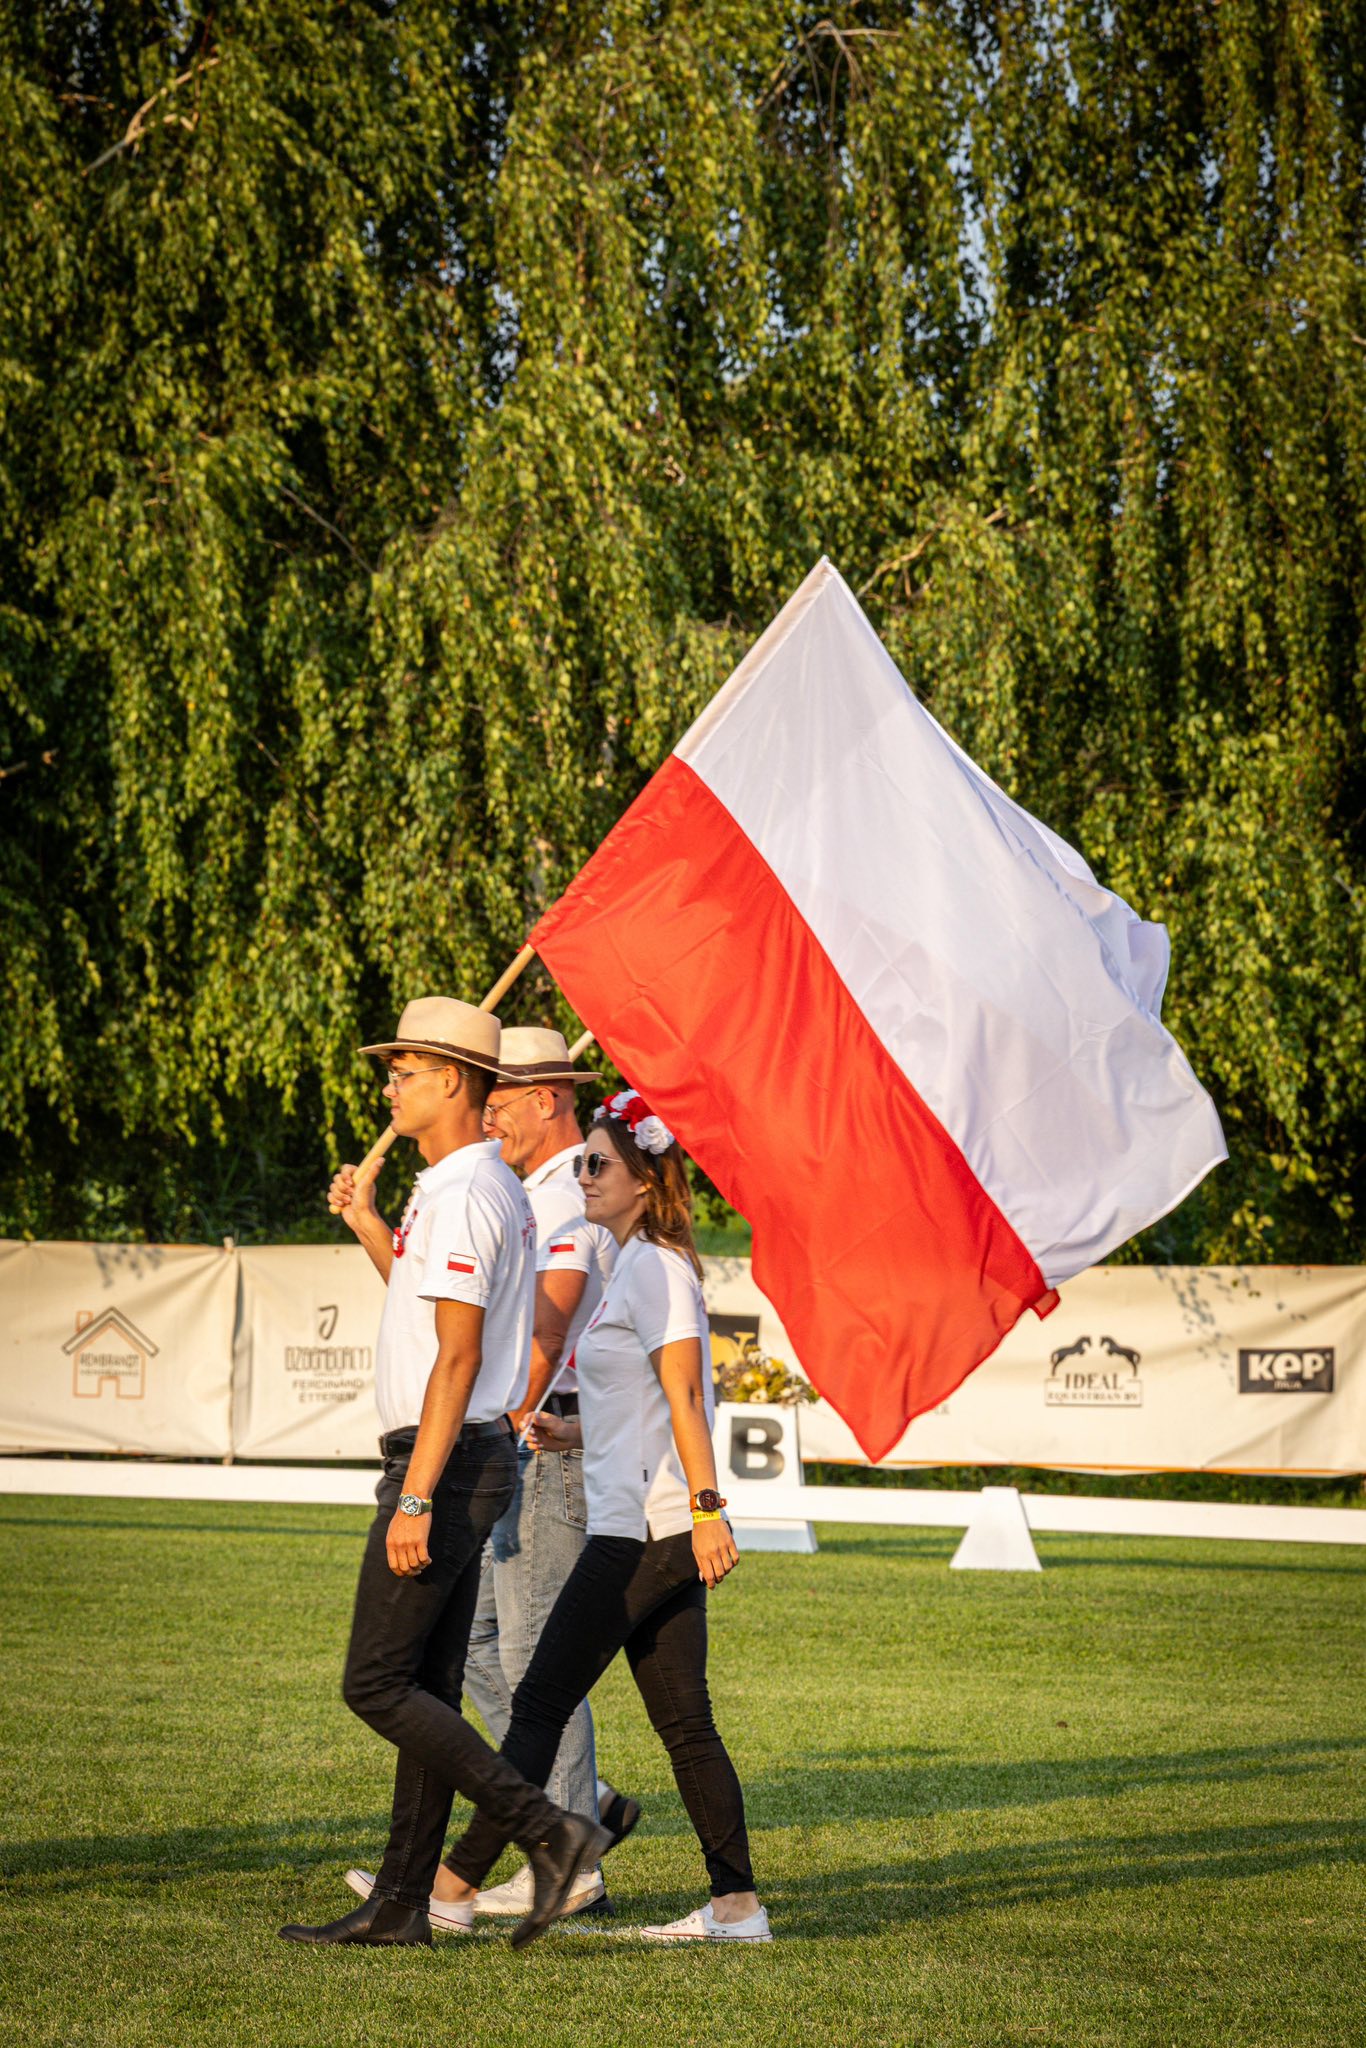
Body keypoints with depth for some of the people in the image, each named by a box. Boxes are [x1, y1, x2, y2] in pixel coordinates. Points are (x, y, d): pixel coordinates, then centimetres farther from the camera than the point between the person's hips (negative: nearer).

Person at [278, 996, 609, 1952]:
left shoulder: (460, 1193, -16)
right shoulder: (497, 1188, 16)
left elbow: (458, 1355, -22)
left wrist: (415, 1497, -24)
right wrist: (369, 1226, 26)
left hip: (449, 1459, -10)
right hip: (473, 1461, 10)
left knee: (377, 1684, -9)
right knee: (429, 1687, 10)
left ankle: (549, 1829, -13)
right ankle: (400, 1906, 12)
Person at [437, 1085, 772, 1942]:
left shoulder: (655, 1268, -11)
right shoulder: (641, 1267, 19)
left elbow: (685, 1399, -19)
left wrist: (707, 1509, -25)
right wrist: (579, 1434, 14)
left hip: (643, 1529, -10)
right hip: (656, 1530, 10)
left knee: (541, 1702, -6)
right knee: (684, 1722, 7)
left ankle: (457, 1884, -3)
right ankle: (737, 1904, 6)